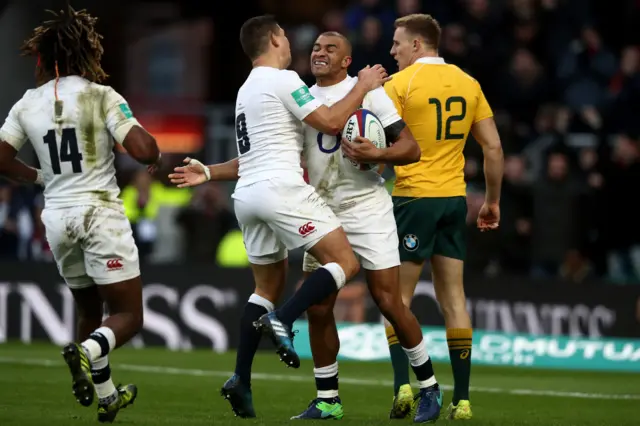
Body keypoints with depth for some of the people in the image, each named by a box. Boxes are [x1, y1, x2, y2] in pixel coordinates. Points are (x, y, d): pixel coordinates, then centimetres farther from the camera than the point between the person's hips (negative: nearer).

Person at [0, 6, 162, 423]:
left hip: (57, 216, 5)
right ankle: (87, 352, -29)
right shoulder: (101, 96, -10)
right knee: (128, 315, 0)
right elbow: (144, 150, -17)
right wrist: (156, 157, 6)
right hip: (100, 213, -5)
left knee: (90, 310, 22)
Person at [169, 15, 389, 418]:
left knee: (269, 285, 16)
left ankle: (241, 381, 7)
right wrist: (364, 86, 0)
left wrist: (209, 174, 36)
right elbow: (331, 123, -11)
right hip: (281, 188, -9)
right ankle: (282, 321, -26)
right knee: (345, 263, -8)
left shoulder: (247, 90, 23)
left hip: (248, 194, 9)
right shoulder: (282, 80, -5)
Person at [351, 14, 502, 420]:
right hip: (454, 197, 5)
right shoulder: (467, 84, 8)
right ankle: (462, 398, 4)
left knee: (398, 296, 3)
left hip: (413, 197, -5)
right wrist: (493, 201, 15)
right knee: (453, 297, 7)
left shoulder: (400, 84, -7)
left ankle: (402, 384, -13)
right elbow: (494, 148, 8)